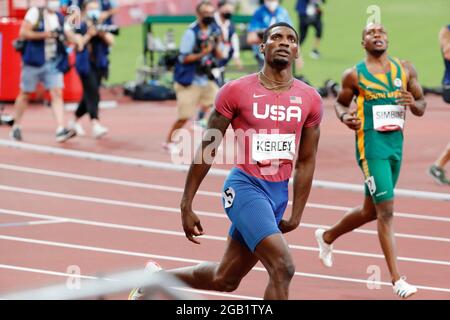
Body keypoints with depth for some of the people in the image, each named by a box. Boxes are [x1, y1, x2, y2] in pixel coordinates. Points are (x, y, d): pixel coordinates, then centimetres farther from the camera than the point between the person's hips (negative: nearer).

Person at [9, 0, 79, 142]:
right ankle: (16, 127, 24)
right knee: (25, 94, 9)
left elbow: (70, 36, 8)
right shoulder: (35, 13, -6)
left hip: (54, 63, 4)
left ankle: (61, 130, -16)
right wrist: (44, 35, -20)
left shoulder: (60, 18, 9)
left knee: (57, 93, -9)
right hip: (34, 61, -4)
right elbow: (23, 33, -13)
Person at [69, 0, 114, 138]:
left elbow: (111, 41, -1)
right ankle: (95, 125, -29)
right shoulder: (80, 27, -5)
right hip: (85, 64, -6)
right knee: (92, 93, -19)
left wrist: (102, 33, -15)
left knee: (89, 95, 14)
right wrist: (89, 35, -19)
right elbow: (78, 46, -13)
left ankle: (76, 120, 33)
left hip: (99, 64, 6)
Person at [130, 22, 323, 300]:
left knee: (224, 279, 15)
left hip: (279, 194, 5)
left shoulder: (310, 100, 3)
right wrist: (186, 206, -1)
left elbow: (306, 161, 11)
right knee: (283, 268, -23)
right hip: (246, 186, -5)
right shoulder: (237, 91, -8)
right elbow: (207, 150, -1)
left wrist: (296, 215, 8)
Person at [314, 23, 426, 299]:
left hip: (397, 143, 6)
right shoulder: (354, 75, -2)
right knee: (386, 210, -13)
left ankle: (327, 237, 44)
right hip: (372, 144, -6)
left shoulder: (405, 69, 7)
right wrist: (345, 117, -12)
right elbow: (341, 102, 10)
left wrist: (413, 103, -13)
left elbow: (422, 106, 11)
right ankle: (397, 280, -12)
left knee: (371, 210, 18)